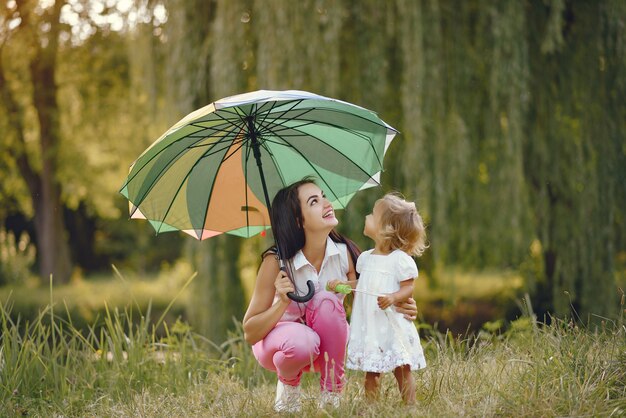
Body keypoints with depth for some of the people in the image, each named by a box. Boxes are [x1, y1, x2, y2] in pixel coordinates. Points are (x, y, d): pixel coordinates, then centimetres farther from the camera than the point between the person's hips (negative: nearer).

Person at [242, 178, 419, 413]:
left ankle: (331, 395, -16)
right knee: (302, 342, -39)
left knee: (327, 301, -30)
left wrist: (395, 307, -32)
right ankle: (288, 384, -2)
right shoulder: (276, 262, -25)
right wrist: (283, 303, -37)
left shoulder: (345, 252, -18)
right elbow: (250, 334, -21)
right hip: (276, 339, -3)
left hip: (328, 345, 3)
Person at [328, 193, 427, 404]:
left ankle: (410, 405, 4)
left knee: (402, 369, -2)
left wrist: (393, 297, -28)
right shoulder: (366, 258, 11)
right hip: (369, 326, 6)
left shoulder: (400, 259, -10)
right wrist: (343, 284, 11)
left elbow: (408, 288, -11)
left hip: (392, 326, -6)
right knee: (371, 371, 8)